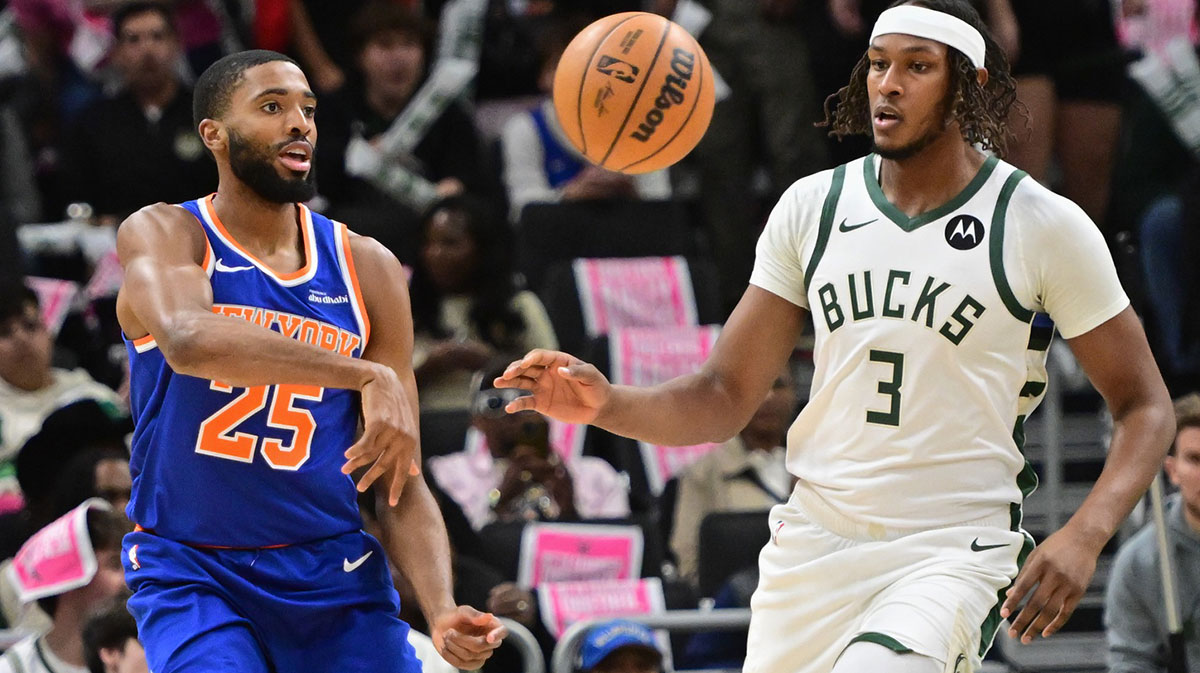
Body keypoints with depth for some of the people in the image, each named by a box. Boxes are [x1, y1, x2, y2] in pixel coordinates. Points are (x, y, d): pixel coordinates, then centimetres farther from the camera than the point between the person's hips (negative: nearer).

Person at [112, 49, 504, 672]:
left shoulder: (368, 269, 4)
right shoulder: (161, 234, -5)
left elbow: (400, 485, 4)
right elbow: (186, 340, -30)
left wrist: (441, 613, -13)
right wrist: (366, 376, -37)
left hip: (334, 573, 4)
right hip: (191, 572, -4)